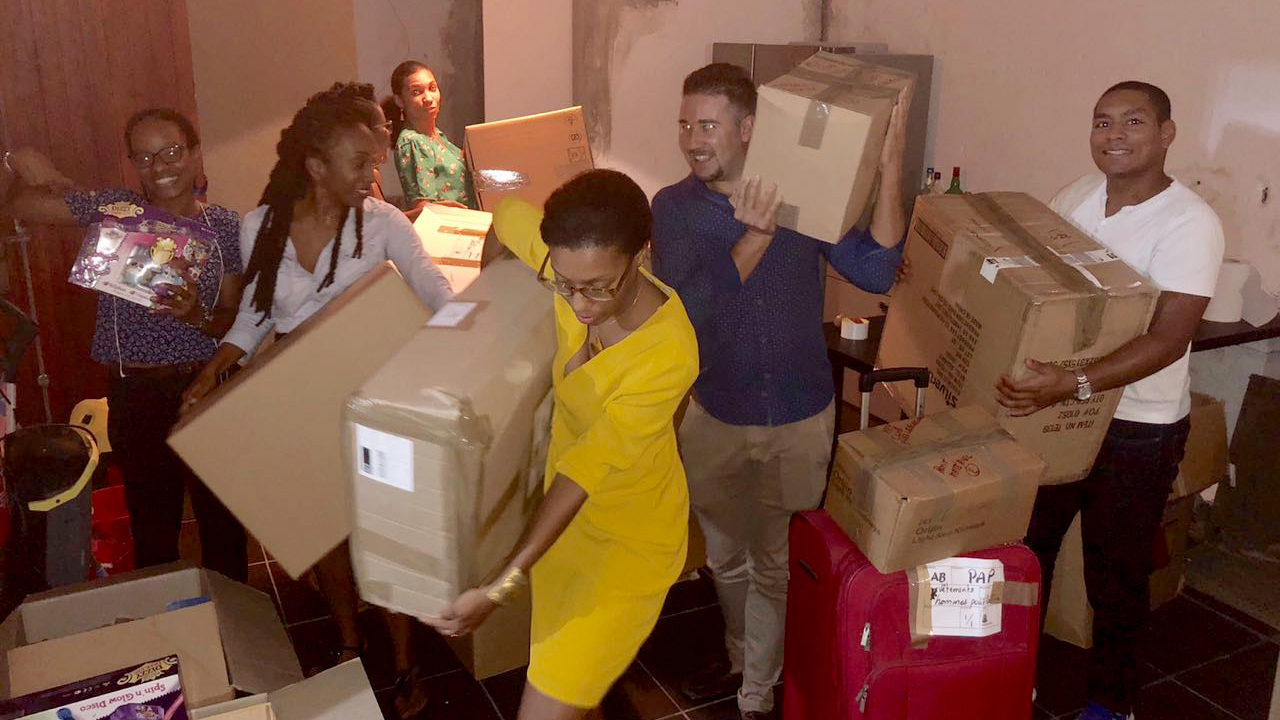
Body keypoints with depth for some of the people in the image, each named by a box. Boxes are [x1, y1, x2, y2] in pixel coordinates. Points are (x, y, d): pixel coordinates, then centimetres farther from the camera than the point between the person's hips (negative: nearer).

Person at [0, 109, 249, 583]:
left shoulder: (225, 226, -1)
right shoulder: (113, 209, -1)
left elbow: (234, 320, -5)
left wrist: (195, 314, -20)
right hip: (136, 396, 0)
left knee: (225, 522, 12)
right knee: (153, 526, 13)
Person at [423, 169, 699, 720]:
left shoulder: (668, 353, -33)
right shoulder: (577, 268, -18)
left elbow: (584, 469, -31)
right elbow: (509, 215, 3)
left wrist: (503, 586, -32)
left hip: (628, 535, -6)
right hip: (569, 508, 6)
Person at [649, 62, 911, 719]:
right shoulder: (674, 208, -9)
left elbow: (875, 271, -20)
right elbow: (689, 308, -22)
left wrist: (890, 168, -27)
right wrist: (754, 239, -33)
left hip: (799, 419, -2)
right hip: (715, 418, 2)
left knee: (777, 566, 14)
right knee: (726, 559, 22)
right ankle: (741, 661, 49)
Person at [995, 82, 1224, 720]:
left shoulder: (1190, 224, -17)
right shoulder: (1077, 196, 1)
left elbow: (1167, 339, -25)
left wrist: (1073, 385, -37)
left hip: (1137, 428, -5)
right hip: (1051, 408, 5)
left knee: (1115, 573, 11)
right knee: (1024, 547, 16)